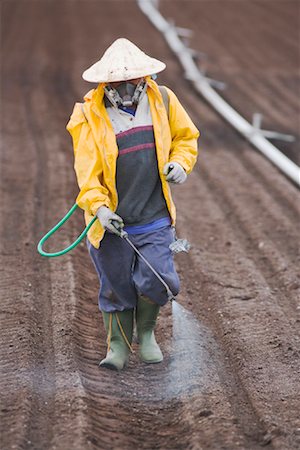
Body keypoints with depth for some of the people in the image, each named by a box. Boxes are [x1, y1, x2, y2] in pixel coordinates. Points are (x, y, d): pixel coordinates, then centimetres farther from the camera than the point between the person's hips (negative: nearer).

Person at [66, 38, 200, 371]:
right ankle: (118, 346, 30)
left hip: (155, 218, 1)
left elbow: (186, 137, 16)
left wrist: (179, 163, -4)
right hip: (111, 220, -1)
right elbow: (87, 167, -12)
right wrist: (98, 206, -26)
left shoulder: (162, 100, 1)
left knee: (155, 281, -8)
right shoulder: (90, 115, -8)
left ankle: (146, 332, 22)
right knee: (116, 287, 9)